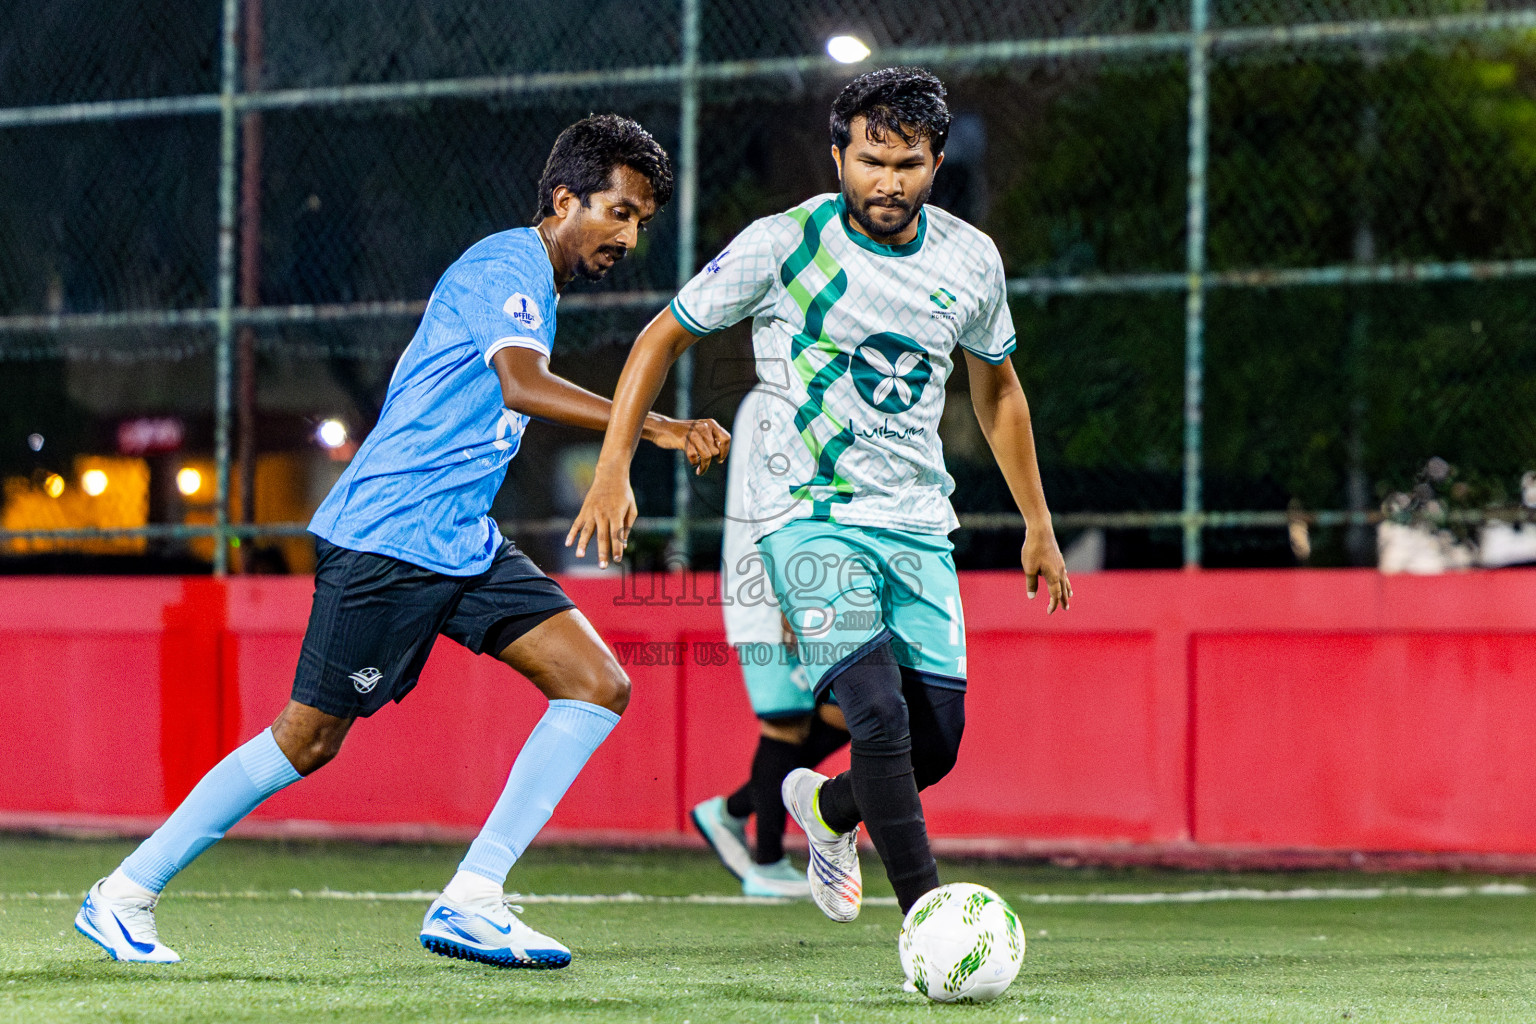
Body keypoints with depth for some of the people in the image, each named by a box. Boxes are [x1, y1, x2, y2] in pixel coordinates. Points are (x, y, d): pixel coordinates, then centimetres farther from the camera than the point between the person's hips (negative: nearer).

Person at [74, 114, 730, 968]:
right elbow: (522, 385, -32)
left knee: (599, 686, -5)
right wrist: (657, 428, -39)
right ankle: (125, 895, 10)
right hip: (384, 537, -9)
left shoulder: (535, 284, 18)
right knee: (310, 737, -4)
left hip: (463, 543, 9)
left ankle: (470, 904, -8)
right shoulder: (508, 266, -13)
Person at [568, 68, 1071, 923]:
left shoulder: (970, 260, 2)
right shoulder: (784, 244, -10)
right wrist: (615, 468, -9)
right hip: (808, 514, -4)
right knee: (878, 710, -23)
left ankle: (827, 809, 35)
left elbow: (997, 388, 19)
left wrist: (1039, 526, 21)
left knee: (938, 743, 1)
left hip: (919, 523, 5)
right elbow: (665, 337, 0)